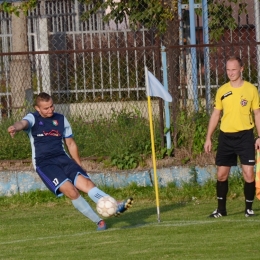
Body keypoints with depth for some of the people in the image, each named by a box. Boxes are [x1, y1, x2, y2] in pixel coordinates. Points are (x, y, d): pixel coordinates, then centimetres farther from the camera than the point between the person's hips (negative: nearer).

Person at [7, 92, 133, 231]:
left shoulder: (61, 119, 14)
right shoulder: (33, 118, 2)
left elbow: (70, 143, 21)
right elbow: (23, 123, -23)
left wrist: (79, 167, 20)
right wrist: (15, 127, -48)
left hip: (63, 159, 4)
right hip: (44, 163, -4)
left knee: (86, 182, -20)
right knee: (71, 190, -23)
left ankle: (115, 206, -34)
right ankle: (99, 221, -16)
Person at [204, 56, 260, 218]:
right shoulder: (222, 91, 7)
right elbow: (216, 115, 12)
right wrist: (208, 138, 8)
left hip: (245, 136, -3)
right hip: (226, 136, 3)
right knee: (221, 174, 4)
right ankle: (221, 209, 15)